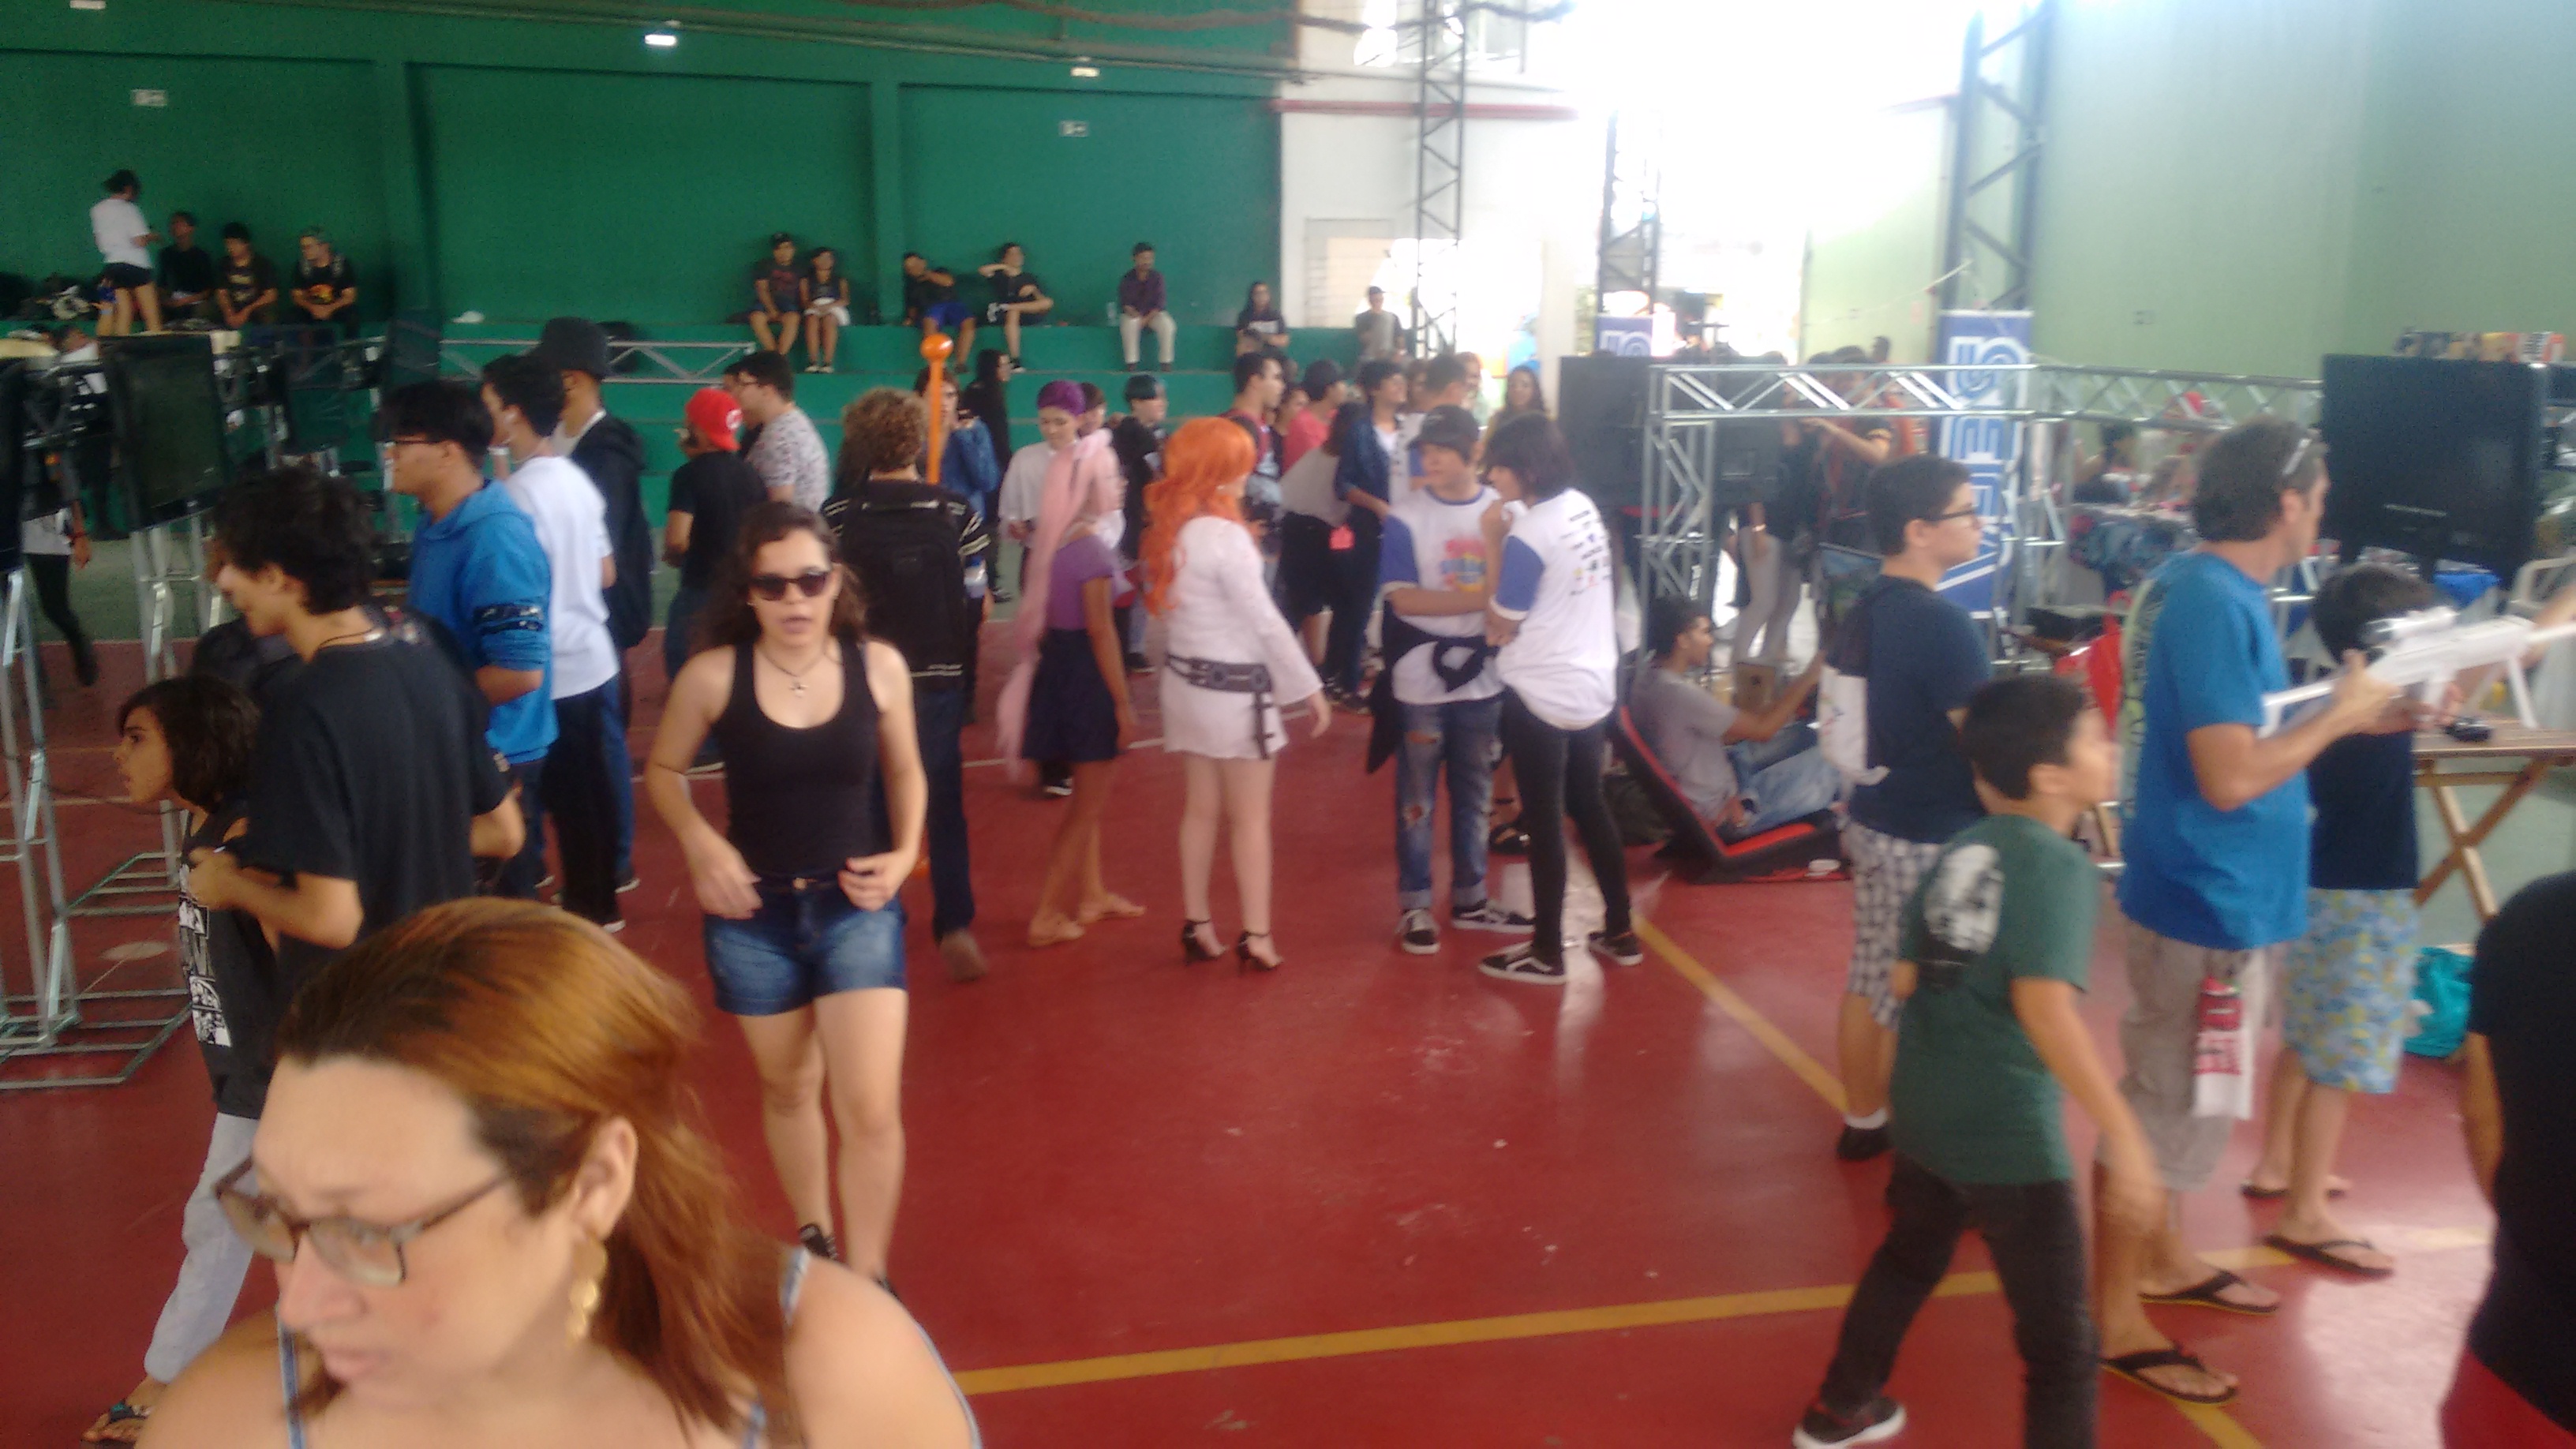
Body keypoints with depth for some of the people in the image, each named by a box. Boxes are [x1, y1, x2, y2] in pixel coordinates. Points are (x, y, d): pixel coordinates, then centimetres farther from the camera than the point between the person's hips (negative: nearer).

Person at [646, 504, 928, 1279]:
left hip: (855, 905, 0)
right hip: (755, 912, 1)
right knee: (789, 1089, 18)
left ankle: (865, 1278, 11)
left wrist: (904, 852, -6)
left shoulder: (878, 666, -8)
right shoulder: (713, 676, -11)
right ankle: (814, 1238, 42)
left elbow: (905, 770, 9)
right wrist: (702, 843, -11)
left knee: (871, 1107, -8)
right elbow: (663, 771, 5)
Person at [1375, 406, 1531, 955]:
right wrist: (1479, 599, -21)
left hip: (1482, 677, 3)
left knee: (1476, 795, 15)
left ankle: (1470, 898, 28)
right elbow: (1403, 599, -15)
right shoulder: (1406, 517, -7)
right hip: (1421, 678, -3)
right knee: (1417, 799, 4)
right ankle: (1414, 905, 16)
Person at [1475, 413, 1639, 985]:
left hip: (1541, 698, -8)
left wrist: (1493, 545, -12)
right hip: (1595, 687, 8)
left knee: (1544, 821, 4)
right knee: (1589, 806, 20)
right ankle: (1620, 932, 29)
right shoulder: (1583, 507, 2)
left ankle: (1546, 954, 14)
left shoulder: (1526, 538, -21)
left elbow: (1499, 629, -13)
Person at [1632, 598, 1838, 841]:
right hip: (1721, 818, -10)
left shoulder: (1649, 682, 2)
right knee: (1829, 762, -2)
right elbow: (1762, 729, -22)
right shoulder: (1677, 693, -28)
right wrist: (1811, 675, -12)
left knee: (1803, 734, 13)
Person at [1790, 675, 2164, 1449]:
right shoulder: (2060, 865, -17)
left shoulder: (1960, 850, 5)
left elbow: (1906, 978, 11)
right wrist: (2124, 1134, -28)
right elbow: (2045, 1006, -29)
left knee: (1909, 1258, 31)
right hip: (2008, 1132, -8)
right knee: (2060, 1342, 5)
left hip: (1924, 1110, 8)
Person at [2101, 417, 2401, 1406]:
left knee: (2177, 1098, 22)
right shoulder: (2213, 602, -22)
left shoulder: (2224, 591, 7)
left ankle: (2162, 1260, 39)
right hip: (2207, 900, -10)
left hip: (2229, 893, 10)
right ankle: (2115, 1318, 14)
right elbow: (2231, 778, -26)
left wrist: (2345, 710, 7)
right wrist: (2341, 715, -14)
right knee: (2167, 1105, 1)